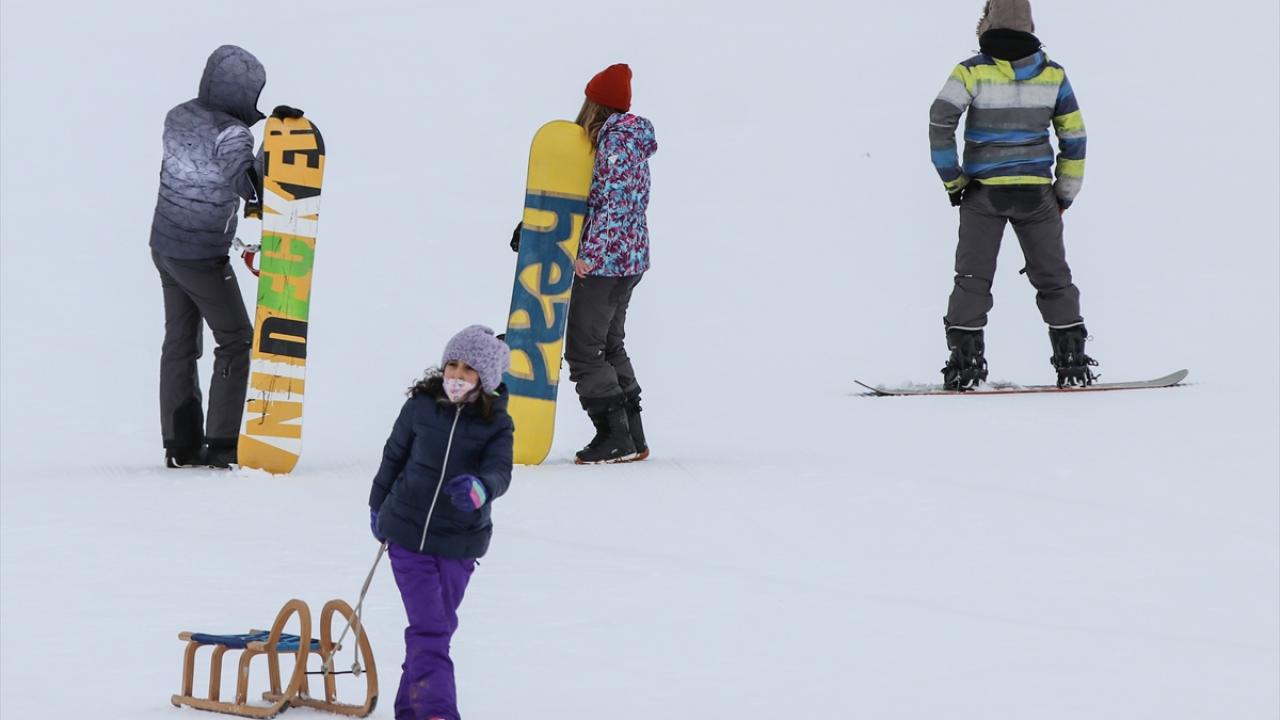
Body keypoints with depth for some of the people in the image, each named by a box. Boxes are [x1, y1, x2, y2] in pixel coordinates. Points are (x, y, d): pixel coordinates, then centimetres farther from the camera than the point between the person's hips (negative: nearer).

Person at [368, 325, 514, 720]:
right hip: (408, 532, -1)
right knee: (429, 628, -10)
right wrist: (378, 506, 21)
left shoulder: (496, 423, -6)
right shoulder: (421, 406, -5)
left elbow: (500, 471, -20)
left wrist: (480, 489, -43)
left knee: (435, 628, 8)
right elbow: (394, 455, 9)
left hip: (459, 542, 1)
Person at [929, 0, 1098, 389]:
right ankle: (1072, 358, 8)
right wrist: (1065, 193, 14)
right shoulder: (1052, 74, 3)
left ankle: (965, 359, -4)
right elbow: (1074, 137, 7)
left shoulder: (972, 72, -6)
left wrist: (953, 180, -5)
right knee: (1053, 276, 11)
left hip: (984, 193, -2)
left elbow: (940, 124, -15)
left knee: (972, 277, 4)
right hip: (1036, 192, 2)